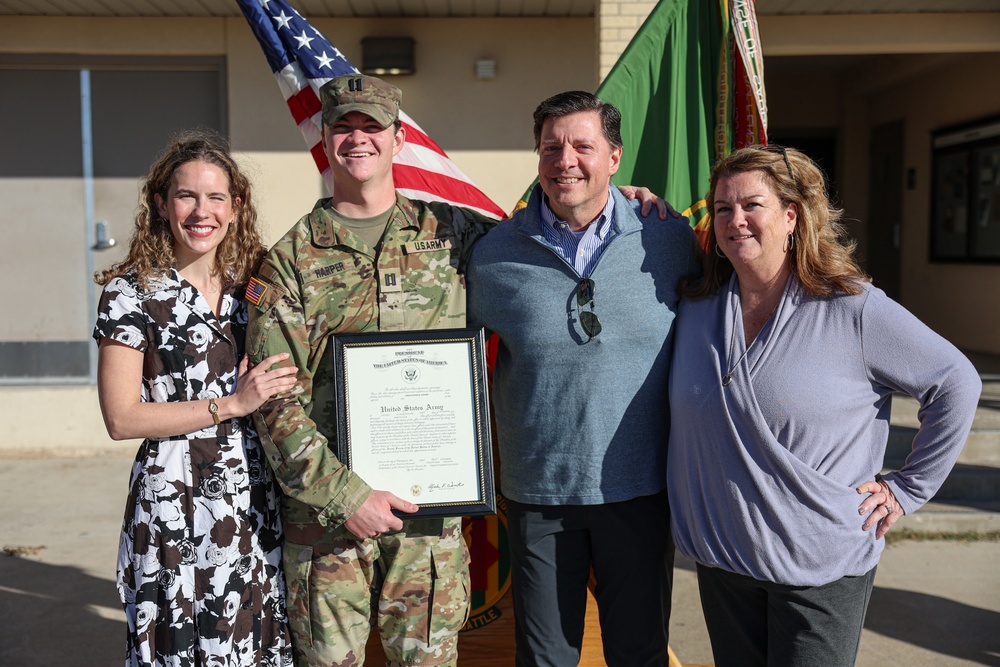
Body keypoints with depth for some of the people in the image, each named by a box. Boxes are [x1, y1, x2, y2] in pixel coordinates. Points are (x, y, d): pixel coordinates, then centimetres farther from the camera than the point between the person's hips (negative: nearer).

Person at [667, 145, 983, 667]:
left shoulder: (854, 309, -11)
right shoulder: (695, 307, 1)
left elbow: (956, 383, -3)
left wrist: (906, 489, -3)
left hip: (821, 568, -4)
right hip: (719, 559, 4)